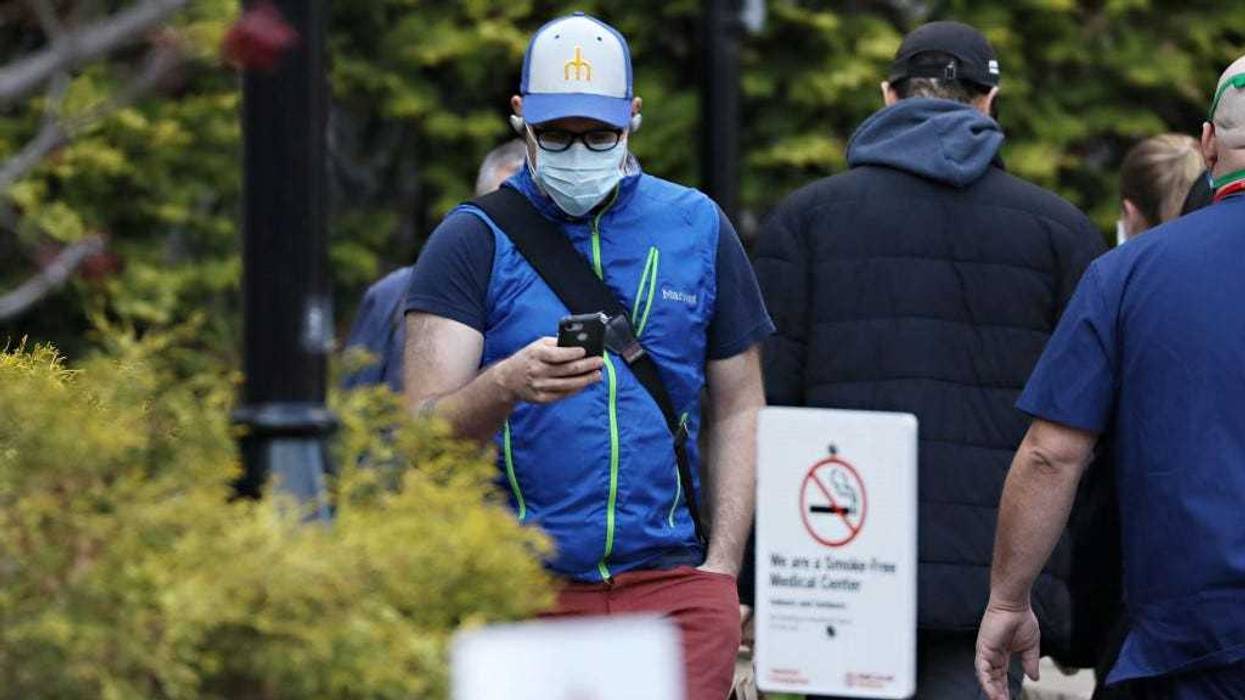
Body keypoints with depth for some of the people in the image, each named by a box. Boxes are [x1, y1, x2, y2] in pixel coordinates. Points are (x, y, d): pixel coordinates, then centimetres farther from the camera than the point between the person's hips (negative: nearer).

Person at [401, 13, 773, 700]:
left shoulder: (697, 229, 12)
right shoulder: (475, 240, 3)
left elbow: (736, 408, 15)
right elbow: (423, 432, -6)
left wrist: (722, 568, 4)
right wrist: (507, 386, -28)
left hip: (670, 583, 1)